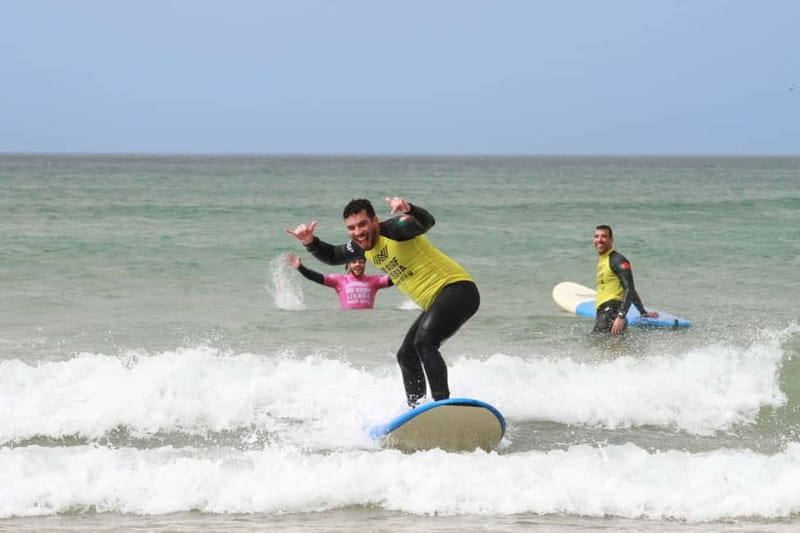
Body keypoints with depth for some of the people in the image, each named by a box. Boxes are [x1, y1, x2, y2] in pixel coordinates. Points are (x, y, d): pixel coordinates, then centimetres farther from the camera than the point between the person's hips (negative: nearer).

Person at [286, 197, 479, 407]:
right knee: (406, 356, 11)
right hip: (435, 302, 10)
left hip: (458, 289, -10)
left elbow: (426, 223, -38)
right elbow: (332, 256, 24)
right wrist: (309, 241, 4)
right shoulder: (363, 246, 9)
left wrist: (408, 210, -60)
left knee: (424, 342, -27)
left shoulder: (395, 229, -18)